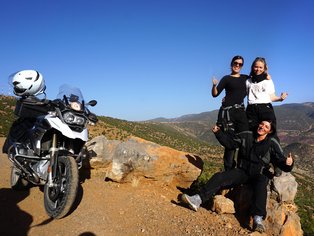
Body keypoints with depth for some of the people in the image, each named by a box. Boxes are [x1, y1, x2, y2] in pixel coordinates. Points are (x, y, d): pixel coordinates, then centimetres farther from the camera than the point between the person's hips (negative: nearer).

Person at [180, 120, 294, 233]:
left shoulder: (272, 144, -5)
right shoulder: (246, 136, 2)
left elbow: (281, 160, -8)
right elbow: (230, 142, 9)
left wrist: (288, 163, -31)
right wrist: (218, 132, -1)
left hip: (260, 174, -2)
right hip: (242, 171, 2)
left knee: (261, 187, -38)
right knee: (219, 177, -18)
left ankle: (258, 219, -43)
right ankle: (198, 200, -26)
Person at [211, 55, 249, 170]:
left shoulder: (245, 78, 17)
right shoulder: (226, 78, 4)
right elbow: (215, 94, -2)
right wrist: (214, 85, -21)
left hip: (241, 111, 5)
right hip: (228, 111, -4)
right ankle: (229, 169, 1)